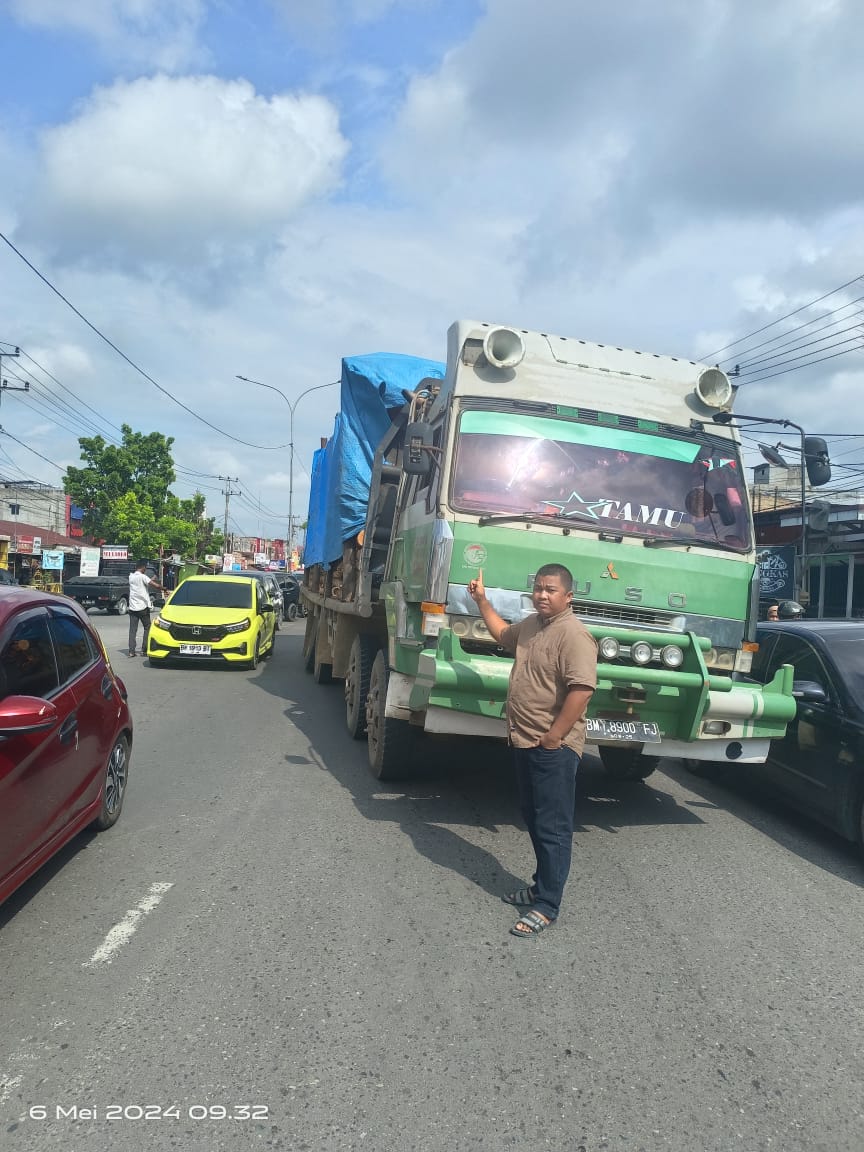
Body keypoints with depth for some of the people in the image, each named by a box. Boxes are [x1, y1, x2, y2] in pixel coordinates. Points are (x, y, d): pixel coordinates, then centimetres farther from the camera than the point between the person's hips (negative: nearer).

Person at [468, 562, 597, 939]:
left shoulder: (573, 634, -18)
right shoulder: (530, 625, 11)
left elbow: (581, 690, -25)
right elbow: (503, 634, 35)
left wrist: (552, 739, -23)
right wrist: (482, 601, 30)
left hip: (553, 748, -9)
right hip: (524, 742, 9)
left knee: (553, 828, -1)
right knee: (535, 820, 19)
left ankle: (547, 906, 7)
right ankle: (541, 885, 33)